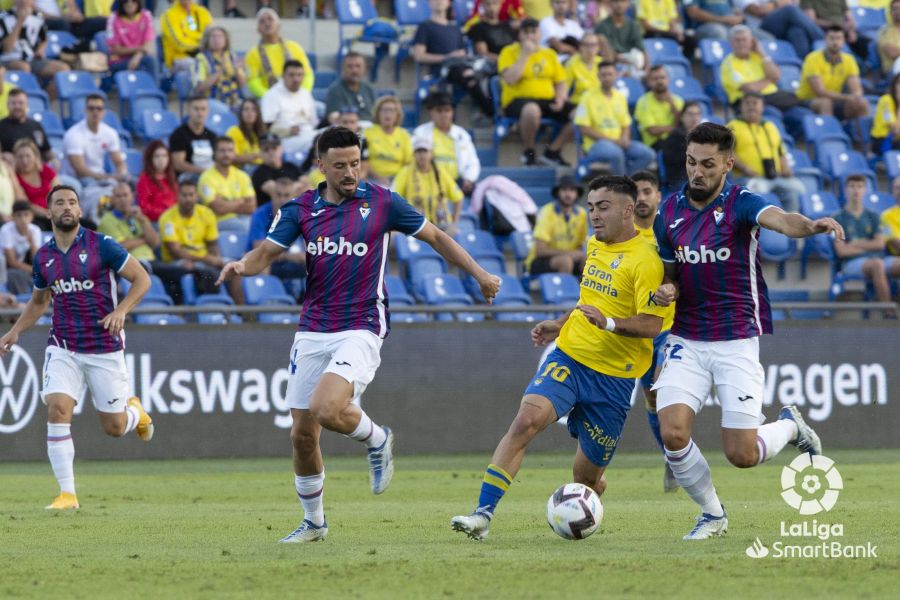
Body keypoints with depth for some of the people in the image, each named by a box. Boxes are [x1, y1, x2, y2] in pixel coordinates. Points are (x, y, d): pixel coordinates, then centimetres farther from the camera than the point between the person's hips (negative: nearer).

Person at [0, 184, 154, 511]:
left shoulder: (101, 245, -8)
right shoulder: (43, 256, 5)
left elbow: (142, 279, -5)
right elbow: (38, 301, 23)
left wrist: (121, 311, -20)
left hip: (105, 347, -3)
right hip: (63, 347, 3)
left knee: (114, 428, 3)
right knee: (57, 408, -19)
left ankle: (134, 408, 42)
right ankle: (67, 493, -13)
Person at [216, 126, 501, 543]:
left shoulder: (381, 202, -2)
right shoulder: (301, 209, 4)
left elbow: (435, 237, 9)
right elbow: (267, 252, -3)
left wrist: (479, 274, 4)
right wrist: (242, 266, -26)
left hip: (361, 329, -4)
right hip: (312, 332, 4)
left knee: (327, 410, -26)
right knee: (302, 434, 4)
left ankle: (378, 440, 6)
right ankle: (313, 522, 23)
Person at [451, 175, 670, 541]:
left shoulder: (644, 260, -13)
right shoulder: (595, 246, 11)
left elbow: (651, 325, -20)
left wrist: (608, 323, -35)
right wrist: (560, 325, 19)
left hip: (613, 376, -5)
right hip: (569, 356, 5)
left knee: (586, 477, 5)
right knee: (527, 420, -23)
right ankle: (483, 514, -27)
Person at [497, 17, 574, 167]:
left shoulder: (549, 54, 16)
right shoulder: (509, 52, 2)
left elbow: (561, 82, 17)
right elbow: (510, 79, -14)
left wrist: (561, 99, -5)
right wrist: (525, 54, -12)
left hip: (548, 100, 5)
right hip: (518, 100, -5)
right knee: (532, 110, -42)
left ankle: (553, 151, -3)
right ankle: (528, 152, -15)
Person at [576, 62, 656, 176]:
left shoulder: (620, 97, 14)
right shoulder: (589, 97, -4)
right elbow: (584, 128, -9)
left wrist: (625, 139, -6)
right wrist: (611, 140, -15)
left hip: (619, 142, 6)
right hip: (595, 144, -6)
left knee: (648, 154, -18)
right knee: (616, 153, -39)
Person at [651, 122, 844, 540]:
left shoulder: (742, 204, -11)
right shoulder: (669, 211, 4)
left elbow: (780, 220, -34)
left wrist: (812, 225, -57)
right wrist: (666, 291, -7)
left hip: (737, 341, -4)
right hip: (686, 342, 4)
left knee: (742, 455, -7)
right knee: (672, 433, -15)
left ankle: (789, 425, 29)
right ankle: (712, 514, 10)